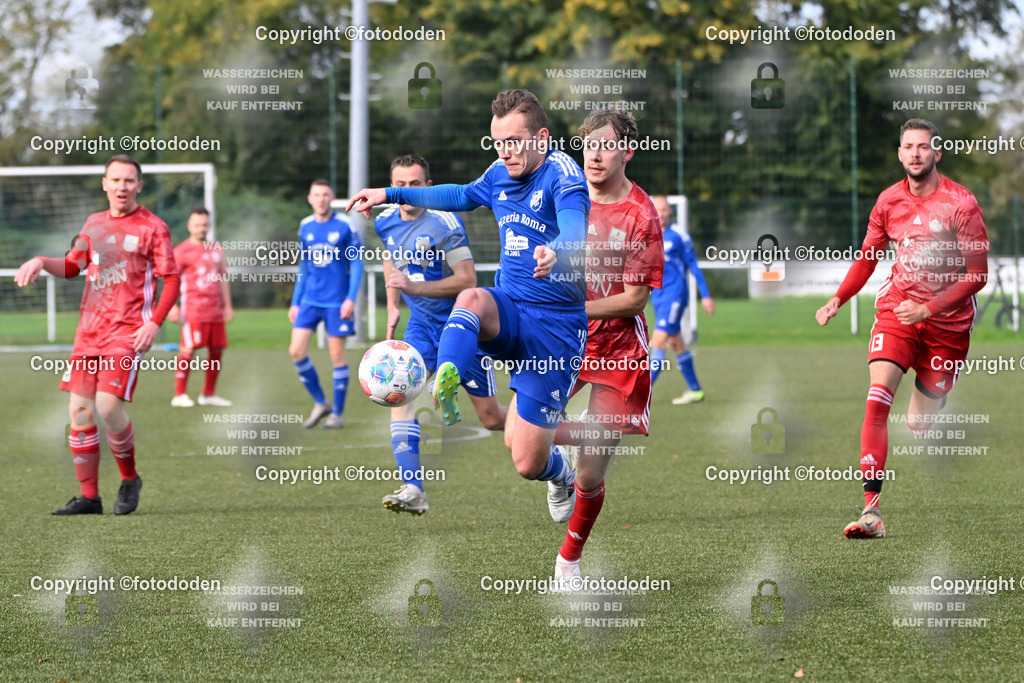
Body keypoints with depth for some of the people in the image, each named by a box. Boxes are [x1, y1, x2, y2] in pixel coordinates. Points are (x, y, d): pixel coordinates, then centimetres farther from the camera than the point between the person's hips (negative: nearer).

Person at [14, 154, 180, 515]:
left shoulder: (152, 228, -1)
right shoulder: (94, 224, 16)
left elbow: (172, 280, -3)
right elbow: (72, 266, 26)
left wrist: (154, 324, -14)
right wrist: (41, 262, 6)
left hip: (128, 331, -6)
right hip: (89, 332, 6)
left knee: (108, 407, -18)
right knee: (80, 411, -1)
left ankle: (130, 479, 5)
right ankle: (88, 496, 6)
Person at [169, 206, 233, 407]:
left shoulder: (216, 250, 17)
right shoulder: (182, 251, -1)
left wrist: (227, 306, 20)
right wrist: (172, 306, -14)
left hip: (215, 310, 6)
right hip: (193, 309, -6)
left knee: (217, 350, 6)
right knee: (188, 349, -12)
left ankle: (208, 394, 18)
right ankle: (180, 394, -7)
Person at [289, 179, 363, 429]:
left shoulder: (344, 225, -6)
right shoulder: (305, 227, 7)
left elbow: (356, 263, -4)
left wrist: (351, 298, -13)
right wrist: (295, 302, 14)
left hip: (337, 302, -4)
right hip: (310, 300, 4)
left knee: (337, 355, -1)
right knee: (296, 350, -6)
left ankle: (337, 414, 9)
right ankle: (320, 403, 10)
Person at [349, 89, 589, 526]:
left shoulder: (562, 175, -16)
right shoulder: (500, 175, 6)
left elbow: (575, 226, -38)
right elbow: (461, 196, 30)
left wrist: (555, 252, -62)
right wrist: (391, 194, 32)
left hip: (556, 324, -5)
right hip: (508, 312, 5)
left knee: (527, 464, -5)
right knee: (472, 298, -34)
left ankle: (561, 473, 33)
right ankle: (445, 390, -57)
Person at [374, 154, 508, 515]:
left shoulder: (444, 223, -19)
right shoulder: (386, 223, 0)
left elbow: (467, 280, -22)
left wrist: (415, 287, -30)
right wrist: (393, 306, 15)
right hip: (421, 325, 5)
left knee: (491, 418, 1)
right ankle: (413, 491, -23)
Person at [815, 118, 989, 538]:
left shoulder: (960, 204, -11)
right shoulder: (889, 202, 2)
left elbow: (977, 275, -9)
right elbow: (867, 256, 15)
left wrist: (928, 308, -18)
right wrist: (836, 301, 1)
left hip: (947, 323, -2)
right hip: (896, 311, 2)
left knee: (919, 425, -1)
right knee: (877, 399, -20)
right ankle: (871, 509, -25)